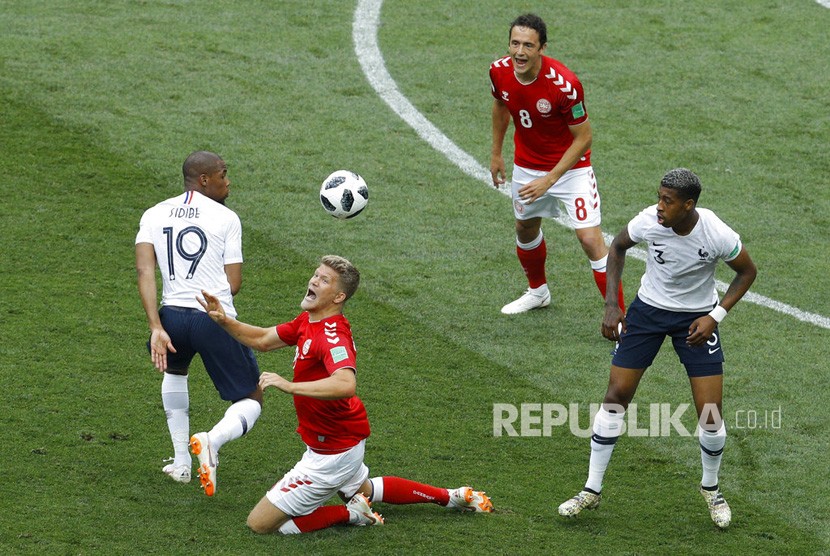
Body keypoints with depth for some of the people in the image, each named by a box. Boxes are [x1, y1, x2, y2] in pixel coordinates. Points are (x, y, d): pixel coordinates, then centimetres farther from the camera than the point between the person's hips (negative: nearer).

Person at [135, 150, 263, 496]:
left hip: (172, 314, 4)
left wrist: (156, 327, -9)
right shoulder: (226, 218, 2)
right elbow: (233, 285, -1)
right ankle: (213, 440, -21)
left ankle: (181, 463, 32)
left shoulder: (155, 215, 9)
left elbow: (144, 269, -5)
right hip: (216, 319, -4)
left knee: (174, 371, 38)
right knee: (252, 399, 12)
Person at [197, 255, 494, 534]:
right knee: (363, 490, 39)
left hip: (331, 455, -10)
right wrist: (224, 320, -3)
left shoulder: (333, 337, -29)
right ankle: (449, 496, 42)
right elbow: (263, 340, 12)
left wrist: (289, 385, -48)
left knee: (259, 524, -5)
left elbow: (345, 385, -48)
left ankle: (349, 513, 1)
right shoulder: (308, 321, 1)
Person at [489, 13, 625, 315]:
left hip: (570, 166, -6)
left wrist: (549, 180, -25)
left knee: (590, 238, -13)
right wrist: (496, 152, 15)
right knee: (525, 229, 23)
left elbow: (583, 137, -22)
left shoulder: (564, 84, -32)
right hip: (527, 164, 6)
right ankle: (538, 291, 51)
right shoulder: (500, 72, -16)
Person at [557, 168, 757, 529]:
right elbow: (618, 246, 2)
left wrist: (716, 316, -16)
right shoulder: (649, 221, -21)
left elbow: (747, 272, -6)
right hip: (648, 309, 2)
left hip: (697, 319, -2)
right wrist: (611, 304, -4)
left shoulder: (717, 235, -26)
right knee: (616, 395, -3)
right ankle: (592, 490, 9)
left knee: (710, 412, -6)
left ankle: (710, 488, 22)